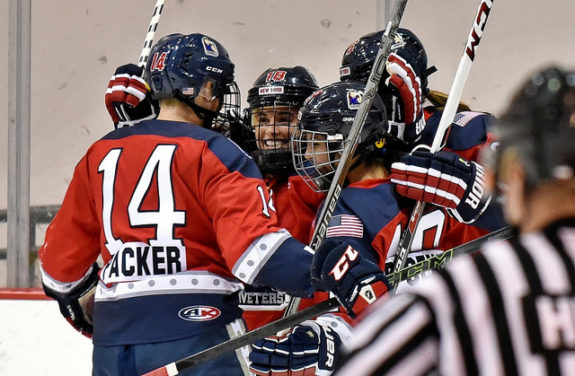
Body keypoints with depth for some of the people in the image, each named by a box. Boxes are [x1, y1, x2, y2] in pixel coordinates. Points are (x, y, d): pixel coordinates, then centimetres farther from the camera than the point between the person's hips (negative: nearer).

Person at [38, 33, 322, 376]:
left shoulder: (99, 155, 13)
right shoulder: (214, 153, -4)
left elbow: (62, 253, 20)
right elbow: (255, 243, -18)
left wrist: (81, 305, 37)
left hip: (112, 341, 6)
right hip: (197, 335, -6)